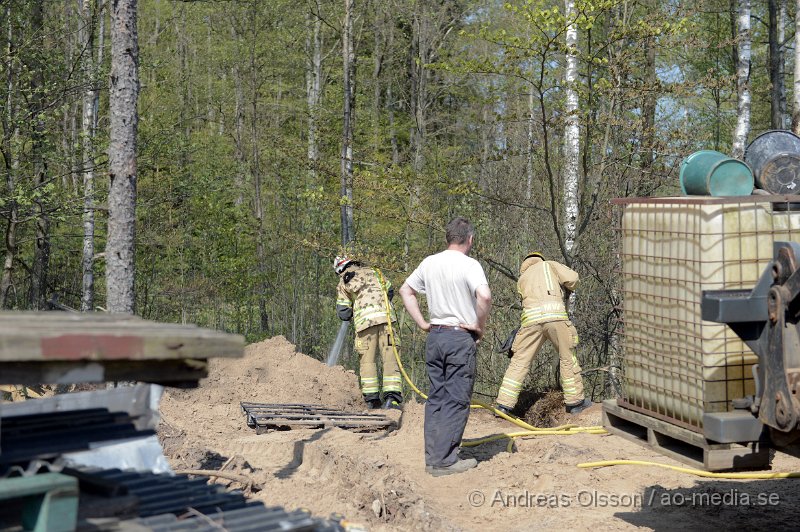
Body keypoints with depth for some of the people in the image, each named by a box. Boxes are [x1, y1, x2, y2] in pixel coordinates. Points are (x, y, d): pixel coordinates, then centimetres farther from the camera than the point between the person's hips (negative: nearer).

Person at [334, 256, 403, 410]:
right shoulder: (371, 271, 21)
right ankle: (392, 398, -12)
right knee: (390, 357, -2)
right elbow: (390, 291, 26)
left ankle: (372, 399, 7)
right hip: (385, 316, 1)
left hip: (364, 321, -1)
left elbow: (344, 314, 10)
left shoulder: (343, 284, 15)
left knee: (367, 360, 10)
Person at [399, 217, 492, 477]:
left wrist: (422, 323, 14)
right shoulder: (469, 265, -12)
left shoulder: (429, 263, 7)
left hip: (434, 336, 6)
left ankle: (432, 457, 16)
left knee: (436, 398, 13)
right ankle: (444, 461, -1)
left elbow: (405, 290, 16)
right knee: (456, 401, -1)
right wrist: (480, 326, -12)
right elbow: (484, 296, -27)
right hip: (461, 338, -6)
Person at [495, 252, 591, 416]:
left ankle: (504, 405, 5)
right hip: (556, 315, -2)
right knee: (568, 358, 13)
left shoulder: (522, 280, 30)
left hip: (531, 318, 2)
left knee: (519, 362, 7)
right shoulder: (549, 265, 24)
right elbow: (572, 278, 11)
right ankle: (575, 401, 19)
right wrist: (567, 289, 32)